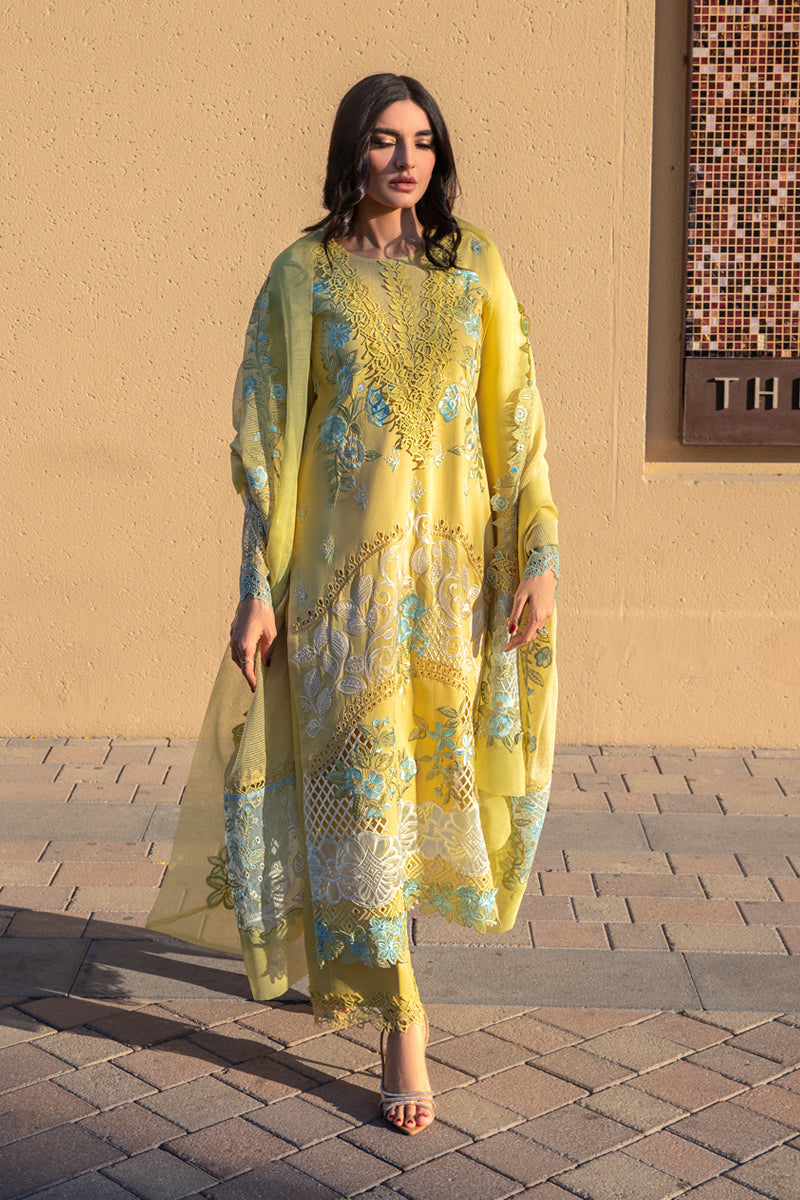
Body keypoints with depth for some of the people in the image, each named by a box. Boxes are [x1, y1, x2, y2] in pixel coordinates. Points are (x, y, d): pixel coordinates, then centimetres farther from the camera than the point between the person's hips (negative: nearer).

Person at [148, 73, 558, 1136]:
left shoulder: (476, 269, 6)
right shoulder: (304, 275, 1)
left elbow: (516, 421, 4)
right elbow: (268, 438, -1)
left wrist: (539, 560, -4)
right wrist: (257, 589, -6)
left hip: (455, 559, 3)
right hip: (345, 559, -2)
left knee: (432, 763, 11)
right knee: (360, 777, -4)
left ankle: (354, 950, 38)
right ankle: (403, 1022, 4)